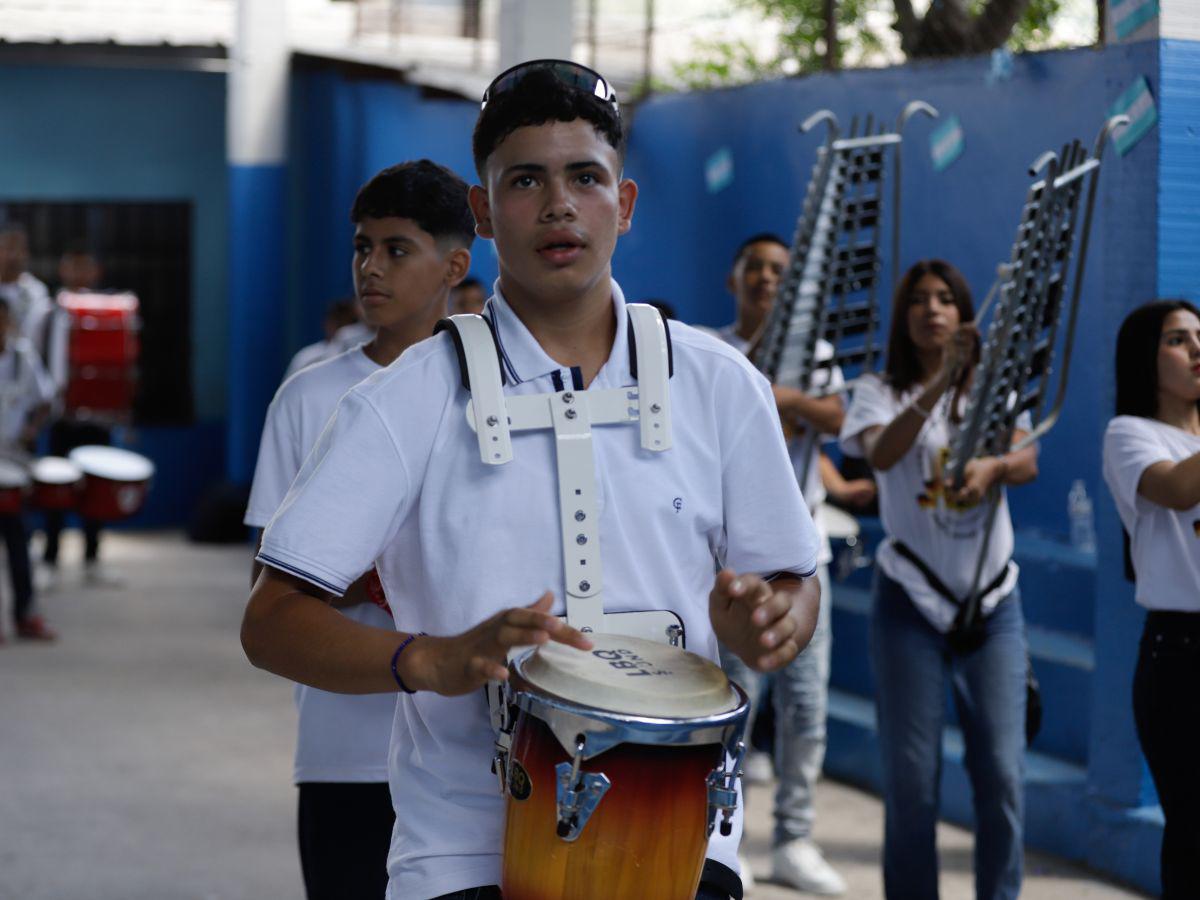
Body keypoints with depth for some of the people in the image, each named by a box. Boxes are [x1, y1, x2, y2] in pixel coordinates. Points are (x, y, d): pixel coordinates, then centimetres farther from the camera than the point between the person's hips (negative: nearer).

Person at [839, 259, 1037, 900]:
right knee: (911, 777, -1)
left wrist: (991, 468, -33)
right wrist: (941, 381, -32)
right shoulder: (881, 392, 2)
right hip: (911, 600, -2)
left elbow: (1027, 460, -10)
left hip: (992, 600, 2)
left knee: (1001, 771, -3)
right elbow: (881, 454, -20)